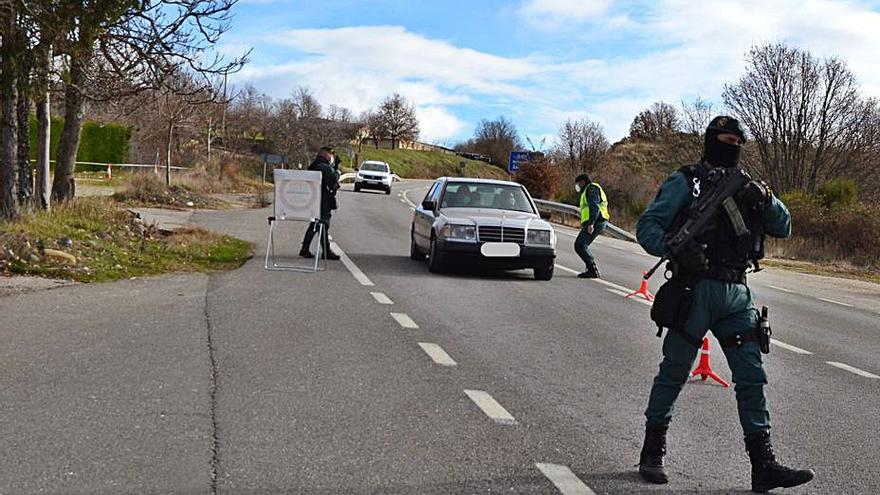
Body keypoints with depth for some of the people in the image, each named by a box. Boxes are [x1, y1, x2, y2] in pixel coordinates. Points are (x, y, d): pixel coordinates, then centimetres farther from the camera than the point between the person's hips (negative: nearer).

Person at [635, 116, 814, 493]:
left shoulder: (744, 187, 17)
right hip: (696, 290, -5)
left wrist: (766, 200, -4)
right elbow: (647, 225, -6)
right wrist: (676, 248, -24)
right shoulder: (687, 182, 2)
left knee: (752, 378, 3)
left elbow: (784, 228, 15)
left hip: (737, 295, 5)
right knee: (673, 372, 4)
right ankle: (652, 454, 17)